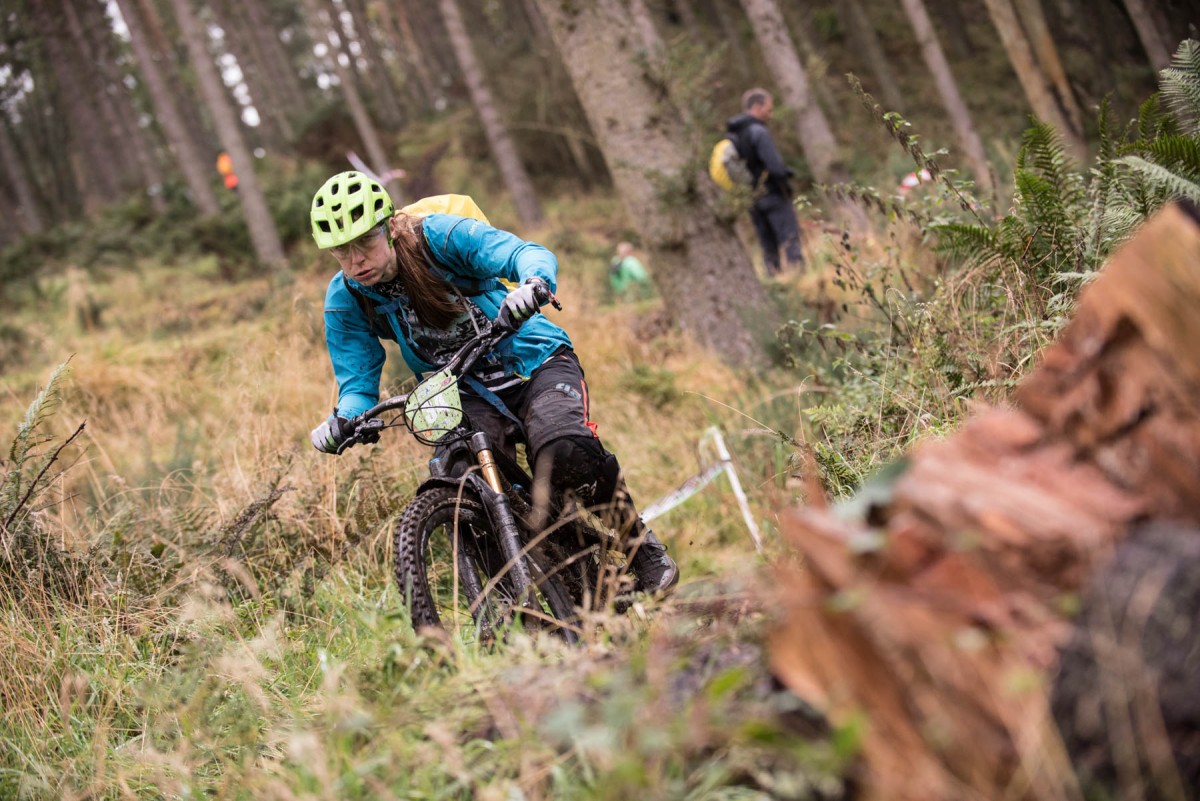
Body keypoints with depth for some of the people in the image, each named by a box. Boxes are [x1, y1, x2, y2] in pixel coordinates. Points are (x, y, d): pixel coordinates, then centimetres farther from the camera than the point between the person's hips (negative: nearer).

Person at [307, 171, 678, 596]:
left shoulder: (440, 235, -19)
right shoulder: (346, 301, -8)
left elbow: (530, 254, -30)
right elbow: (358, 383, -6)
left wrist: (532, 284, -54)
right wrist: (343, 421, -29)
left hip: (535, 363, -3)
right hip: (467, 396, 3)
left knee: (566, 453, -31)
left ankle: (644, 551, -9)